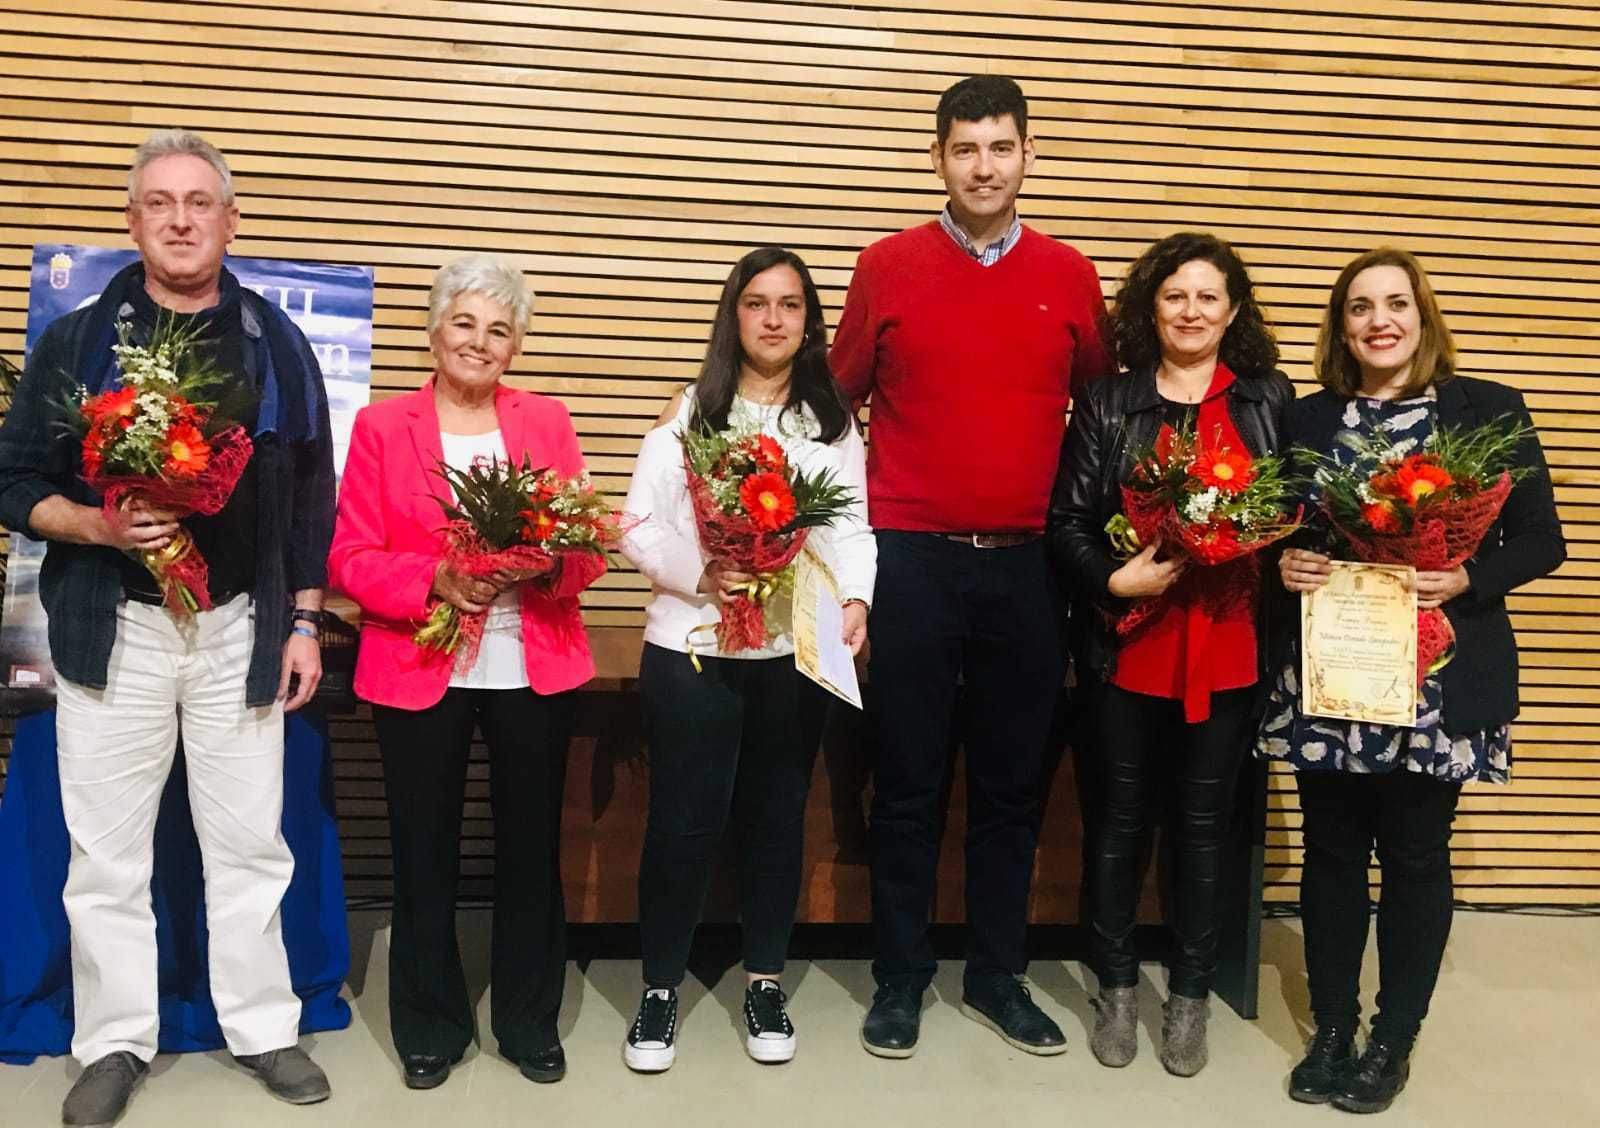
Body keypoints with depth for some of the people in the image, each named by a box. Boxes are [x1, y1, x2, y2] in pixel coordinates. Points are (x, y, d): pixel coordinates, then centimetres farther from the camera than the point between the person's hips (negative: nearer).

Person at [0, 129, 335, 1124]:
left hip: (243, 630, 0)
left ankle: (265, 1028, 25)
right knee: (107, 855, 9)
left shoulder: (277, 345, 4)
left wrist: (304, 623, 2)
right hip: (114, 629, 0)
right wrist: (97, 525, -16)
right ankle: (116, 1043, 25)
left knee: (250, 845, 10)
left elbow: (311, 498, 6)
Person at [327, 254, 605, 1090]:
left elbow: (587, 548, 4)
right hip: (419, 674, -1)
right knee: (424, 855, 7)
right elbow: (350, 556, -3)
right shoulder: (381, 427, 3)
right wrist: (435, 580, -19)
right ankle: (431, 1027, 25)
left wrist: (546, 564, -17)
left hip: (535, 671, 2)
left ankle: (531, 1021, 25)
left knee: (532, 847, 9)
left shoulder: (548, 422, 8)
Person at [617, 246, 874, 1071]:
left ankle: (765, 981, 28)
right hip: (690, 647, -2)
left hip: (797, 651, 2)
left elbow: (851, 528, 2)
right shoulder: (690, 410, 3)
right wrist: (699, 575, -19)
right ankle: (660, 986, 21)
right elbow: (641, 527, -3)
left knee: (777, 815, 12)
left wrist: (855, 599, -16)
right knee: (683, 819, 3)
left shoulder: (835, 423, 9)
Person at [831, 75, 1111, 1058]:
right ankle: (901, 979, 21)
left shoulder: (1071, 277, 6)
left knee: (1014, 784, 10)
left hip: (1029, 567, 2)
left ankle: (998, 976, 26)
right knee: (910, 783, 7)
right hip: (914, 562, -2)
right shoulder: (889, 267, 1)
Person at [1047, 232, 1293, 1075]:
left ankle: (1189, 996, 27)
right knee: (1120, 817, 11)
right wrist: (1114, 580, -18)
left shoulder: (1272, 400, 4)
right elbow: (1067, 521, -3)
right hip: (1128, 645, 0)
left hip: (1230, 651, 1)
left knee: (1204, 822, 11)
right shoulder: (1107, 404, 2)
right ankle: (1116, 987, 27)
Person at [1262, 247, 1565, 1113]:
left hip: (1439, 679, -2)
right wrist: (1285, 564, -11)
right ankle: (1331, 1030, 25)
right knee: (1332, 850, 9)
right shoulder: (1306, 418, 6)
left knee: (1414, 856, 8)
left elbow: (1541, 541, -1)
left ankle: (1394, 1041, 24)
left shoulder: (1488, 409, -1)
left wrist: (1467, 579, -18)